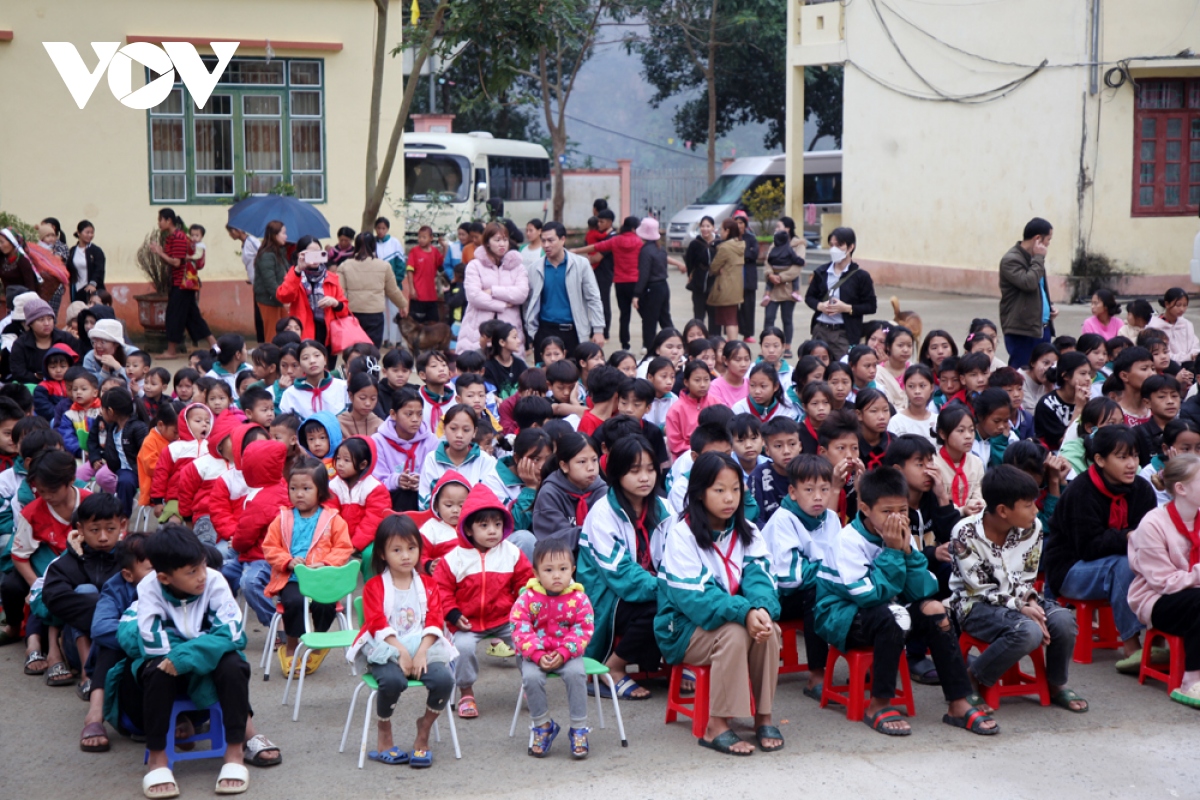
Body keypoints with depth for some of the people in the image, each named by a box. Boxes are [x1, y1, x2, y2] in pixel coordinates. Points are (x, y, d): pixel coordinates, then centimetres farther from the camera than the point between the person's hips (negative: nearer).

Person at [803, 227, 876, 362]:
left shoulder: (861, 276, -3)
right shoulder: (821, 272, 8)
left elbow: (870, 306, -3)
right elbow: (809, 297, 16)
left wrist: (847, 308, -15)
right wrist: (820, 306, -6)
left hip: (845, 333, -4)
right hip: (820, 330, 4)